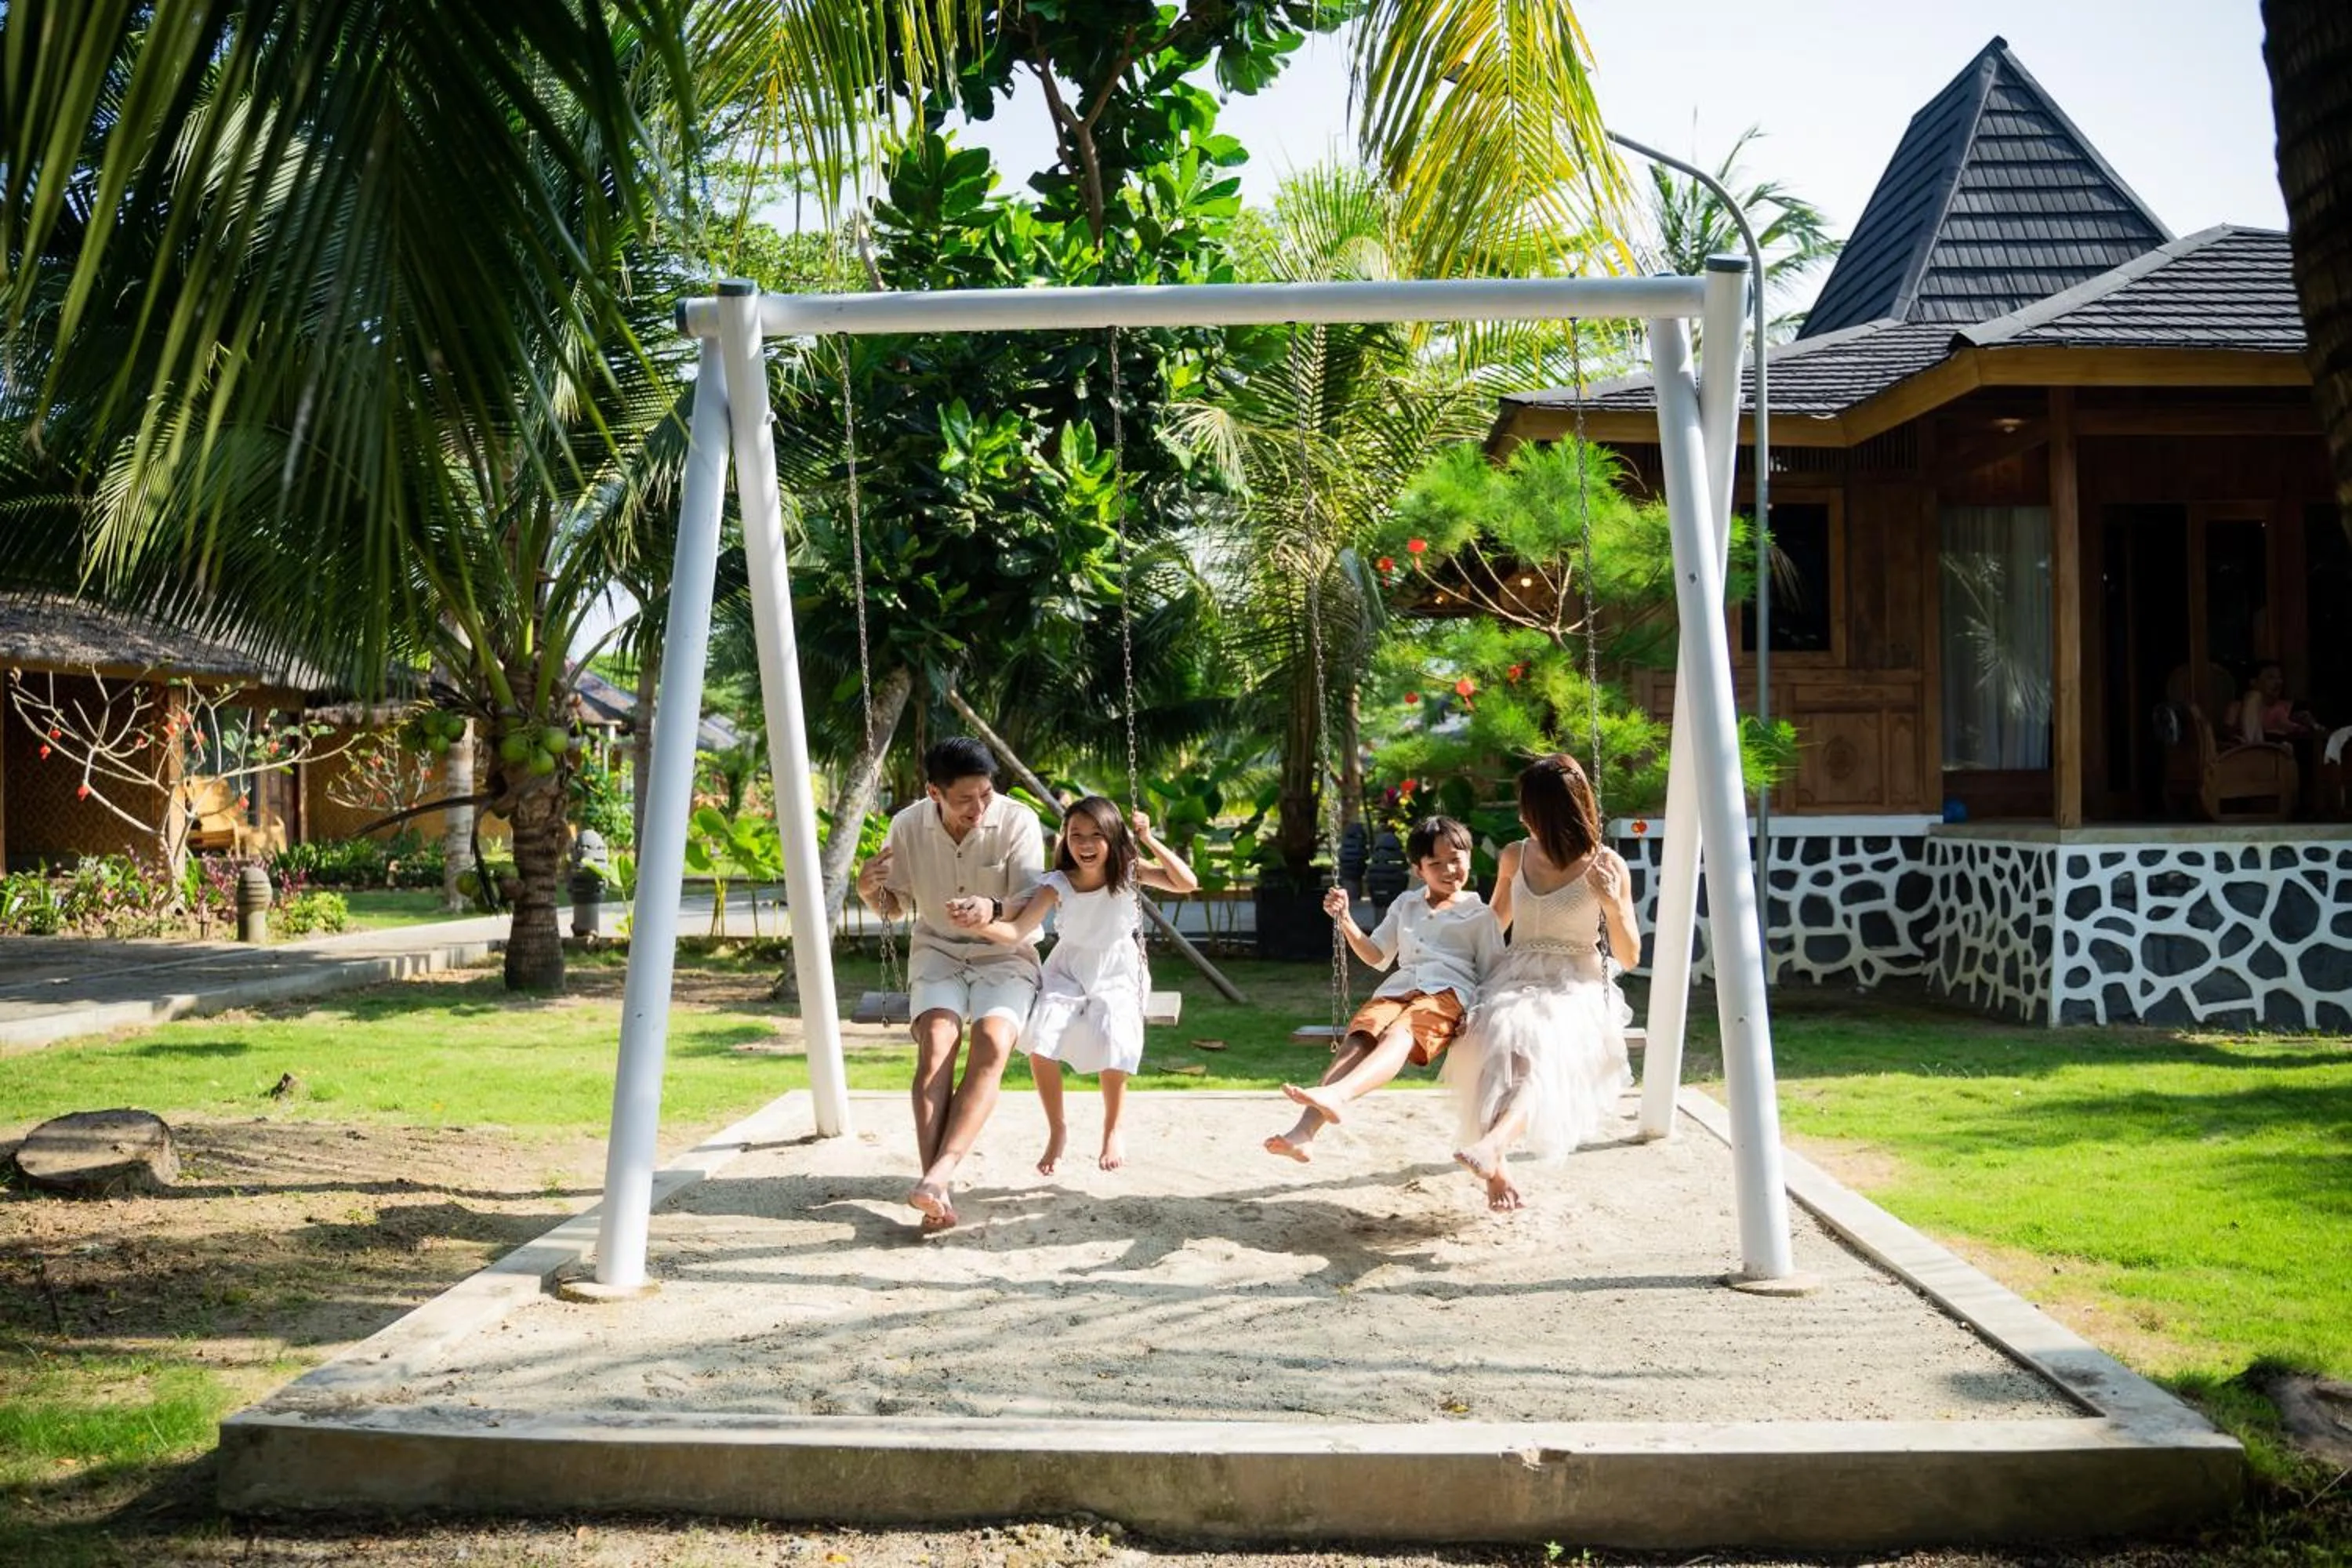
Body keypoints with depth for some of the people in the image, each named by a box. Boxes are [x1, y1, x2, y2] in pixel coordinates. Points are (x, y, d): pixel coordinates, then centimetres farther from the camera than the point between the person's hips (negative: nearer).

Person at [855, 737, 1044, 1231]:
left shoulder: (1018, 822, -14)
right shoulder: (908, 826, -6)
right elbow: (896, 905, 7)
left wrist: (993, 911, -40)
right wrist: (870, 891, -17)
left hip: (1005, 956, -1)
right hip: (937, 953, 1)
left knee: (992, 1042, -31)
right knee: (936, 1040, -28)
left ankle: (939, 1174, -40)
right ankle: (940, 1191, -37)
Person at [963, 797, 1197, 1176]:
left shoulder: (1129, 872, -10)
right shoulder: (1057, 885, -12)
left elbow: (1187, 883, -19)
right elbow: (1017, 931, -21)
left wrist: (1149, 841, -24)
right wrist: (982, 925, -42)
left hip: (1117, 977, -1)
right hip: (1067, 974, 1)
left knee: (1114, 1041, -28)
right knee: (1039, 1038, -24)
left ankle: (1112, 1131, 1)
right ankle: (1057, 1130, 1)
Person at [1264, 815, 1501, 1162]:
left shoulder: (1479, 915, 16)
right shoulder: (1406, 904, 30)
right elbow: (1376, 955, 29)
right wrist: (1345, 919, 13)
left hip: (1447, 992, -4)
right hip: (1398, 989, 4)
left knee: (1398, 1034, -37)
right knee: (1357, 1039, -29)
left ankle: (1337, 1094, -68)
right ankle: (1303, 1130, -49)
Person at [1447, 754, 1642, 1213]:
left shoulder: (1606, 866, 2)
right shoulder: (1515, 857, 13)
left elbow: (1629, 958, 3)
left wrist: (1613, 905, -14)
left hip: (1576, 990, -3)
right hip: (1515, 981, 3)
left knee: (1543, 1046, -39)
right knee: (1496, 1037, -35)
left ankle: (1492, 1145, -60)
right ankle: (1496, 1171, -38)